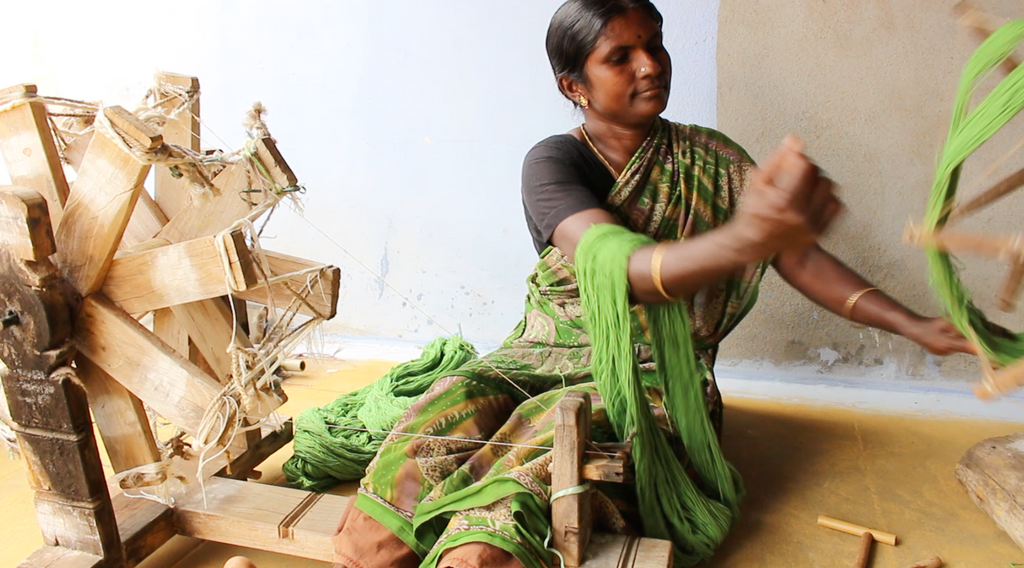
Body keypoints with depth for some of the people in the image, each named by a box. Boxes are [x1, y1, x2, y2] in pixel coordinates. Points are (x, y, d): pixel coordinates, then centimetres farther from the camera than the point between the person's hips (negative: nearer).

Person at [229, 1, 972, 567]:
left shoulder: (709, 162, 8)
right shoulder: (555, 162, -3)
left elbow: (799, 256, 11)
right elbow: (615, 270, -21)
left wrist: (917, 325, 2)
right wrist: (745, 238, -38)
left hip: (649, 377, 0)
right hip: (545, 358, 1)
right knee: (430, 437, -29)